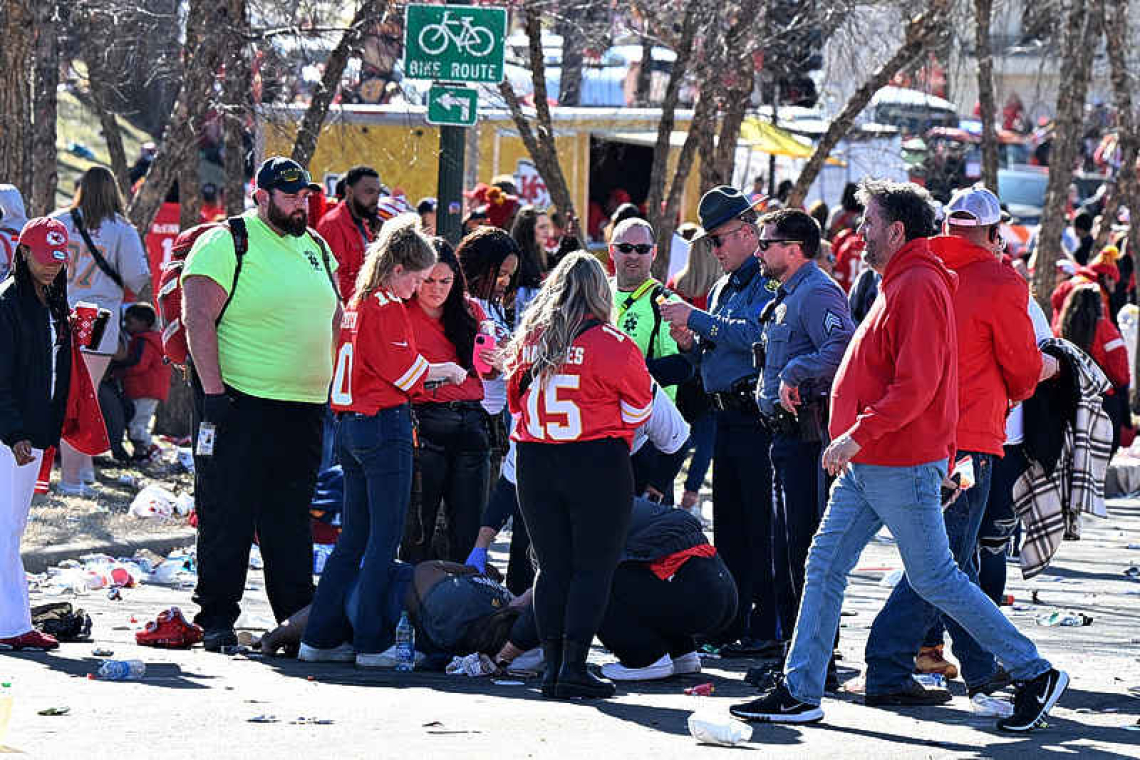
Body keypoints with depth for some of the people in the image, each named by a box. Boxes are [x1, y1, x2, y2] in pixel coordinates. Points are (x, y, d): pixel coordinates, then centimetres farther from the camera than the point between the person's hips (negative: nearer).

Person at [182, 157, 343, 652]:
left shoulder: (316, 248, 15)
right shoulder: (225, 244, -7)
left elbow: (334, 321, 23)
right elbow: (198, 319, -13)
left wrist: (334, 389, 16)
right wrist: (213, 391, -18)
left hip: (305, 407, 6)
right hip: (240, 404, -6)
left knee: (292, 519, 10)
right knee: (227, 517, -1)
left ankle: (297, 615, 15)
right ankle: (217, 620, 4)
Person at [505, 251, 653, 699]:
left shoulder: (529, 340, 1)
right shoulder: (611, 345, -12)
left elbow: (515, 400, 13)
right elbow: (639, 407, 1)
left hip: (535, 462, 4)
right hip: (598, 464, -4)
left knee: (552, 566, 11)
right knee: (594, 566, 1)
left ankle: (552, 665, 8)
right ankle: (574, 666, -5)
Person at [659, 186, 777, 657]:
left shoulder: (768, 282, -8)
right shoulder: (723, 288, 21)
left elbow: (754, 335, -23)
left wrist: (697, 319, -18)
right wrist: (690, 343, 5)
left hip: (759, 418, -9)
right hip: (727, 419, 9)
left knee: (760, 528, -7)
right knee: (728, 526, 11)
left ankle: (768, 630, -6)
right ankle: (731, 625, 15)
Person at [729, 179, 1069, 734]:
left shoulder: (919, 287, -16)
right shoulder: (901, 283, 16)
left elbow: (915, 386, -24)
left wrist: (857, 437, -25)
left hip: (902, 468, -10)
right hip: (867, 467, 10)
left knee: (934, 578, -3)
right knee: (825, 567, 6)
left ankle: (1035, 673, 6)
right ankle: (799, 693, 7)